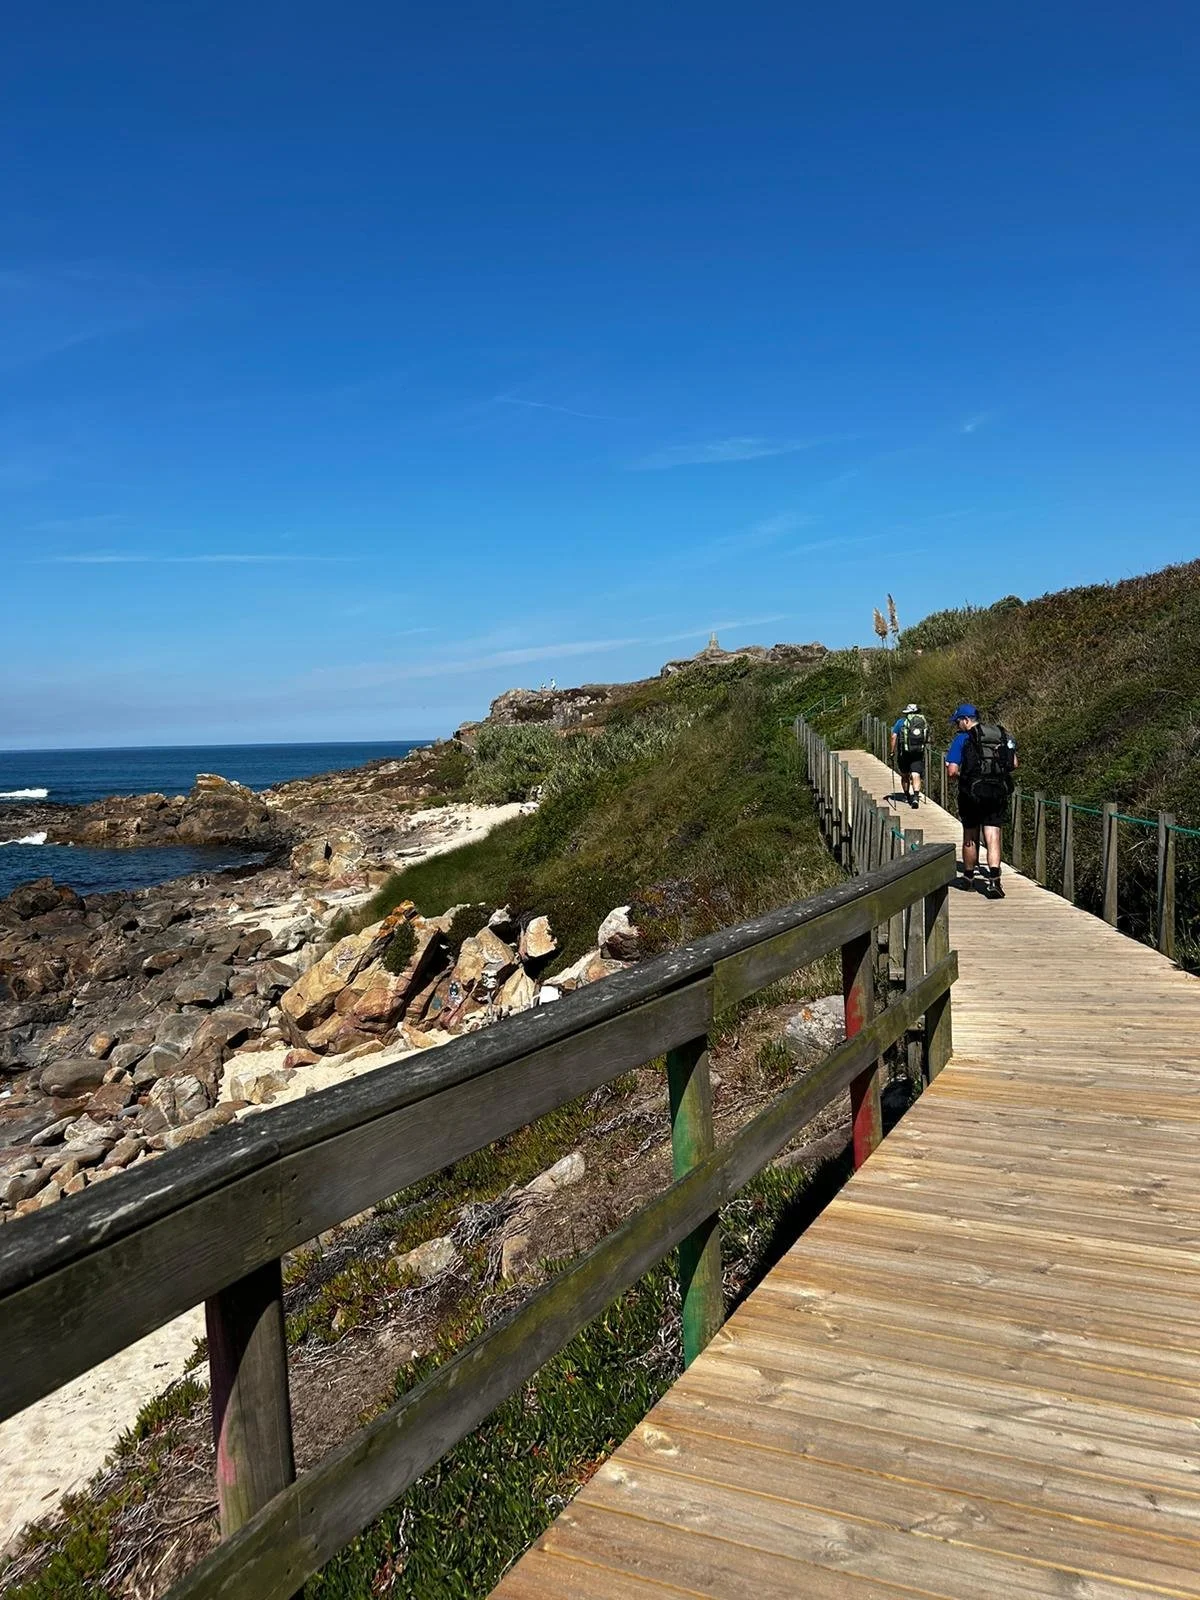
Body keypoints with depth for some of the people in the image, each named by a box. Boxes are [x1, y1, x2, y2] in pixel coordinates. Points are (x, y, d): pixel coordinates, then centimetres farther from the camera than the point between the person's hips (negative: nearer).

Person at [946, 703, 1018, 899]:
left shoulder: (962, 738, -4)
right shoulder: (1001, 734, 11)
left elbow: (951, 771, -11)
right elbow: (1014, 764, 11)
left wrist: (961, 777, 9)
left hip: (972, 793, -3)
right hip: (998, 792, 3)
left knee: (970, 836, 14)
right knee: (993, 838, 0)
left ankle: (968, 878, 28)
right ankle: (993, 880, -17)